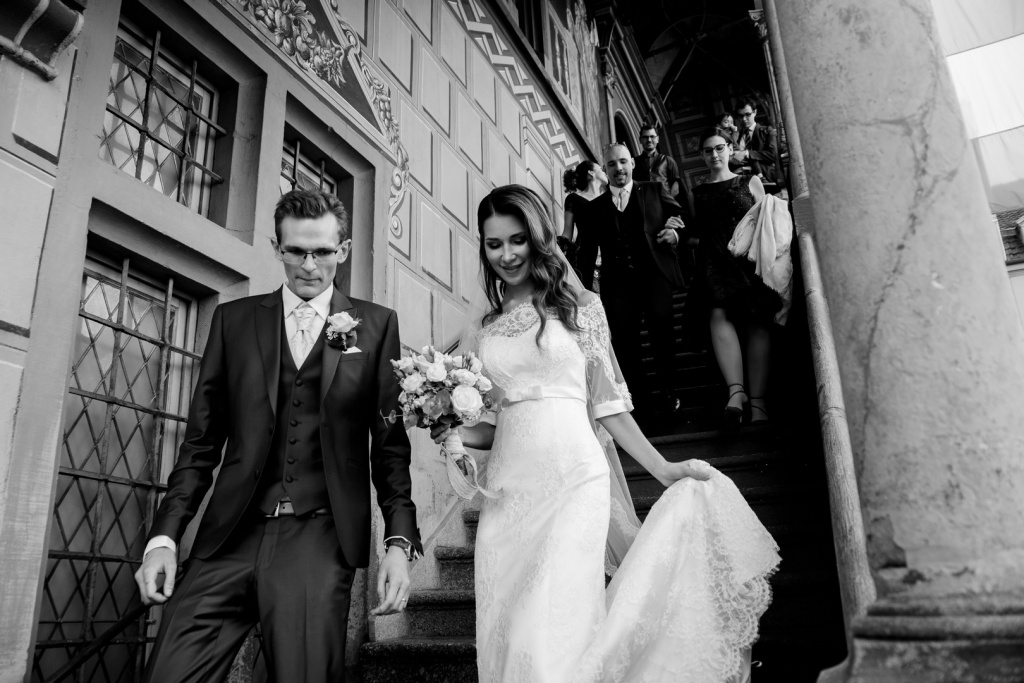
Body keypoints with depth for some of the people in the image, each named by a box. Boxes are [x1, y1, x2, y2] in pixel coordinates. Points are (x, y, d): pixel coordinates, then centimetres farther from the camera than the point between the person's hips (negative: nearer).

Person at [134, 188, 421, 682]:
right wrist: (164, 536, 2)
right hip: (229, 537, 2)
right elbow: (201, 442, 11)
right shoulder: (234, 319, 12)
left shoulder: (376, 324, 7)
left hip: (321, 538, -1)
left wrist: (400, 541, -4)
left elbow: (390, 442, 5)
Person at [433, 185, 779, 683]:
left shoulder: (578, 305, 6)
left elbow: (608, 404, 7)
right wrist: (454, 433, -3)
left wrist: (663, 470, 1)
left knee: (555, 634, -12)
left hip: (573, 478, -3)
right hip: (508, 488, 3)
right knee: (504, 638, 3)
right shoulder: (481, 320, 13)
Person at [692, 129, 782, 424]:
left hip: (749, 258, 0)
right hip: (714, 261, 1)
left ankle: (757, 400, -14)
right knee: (719, 313, -24)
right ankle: (735, 389, -36)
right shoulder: (697, 193, 21)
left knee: (757, 322, -11)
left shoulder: (750, 182, 16)